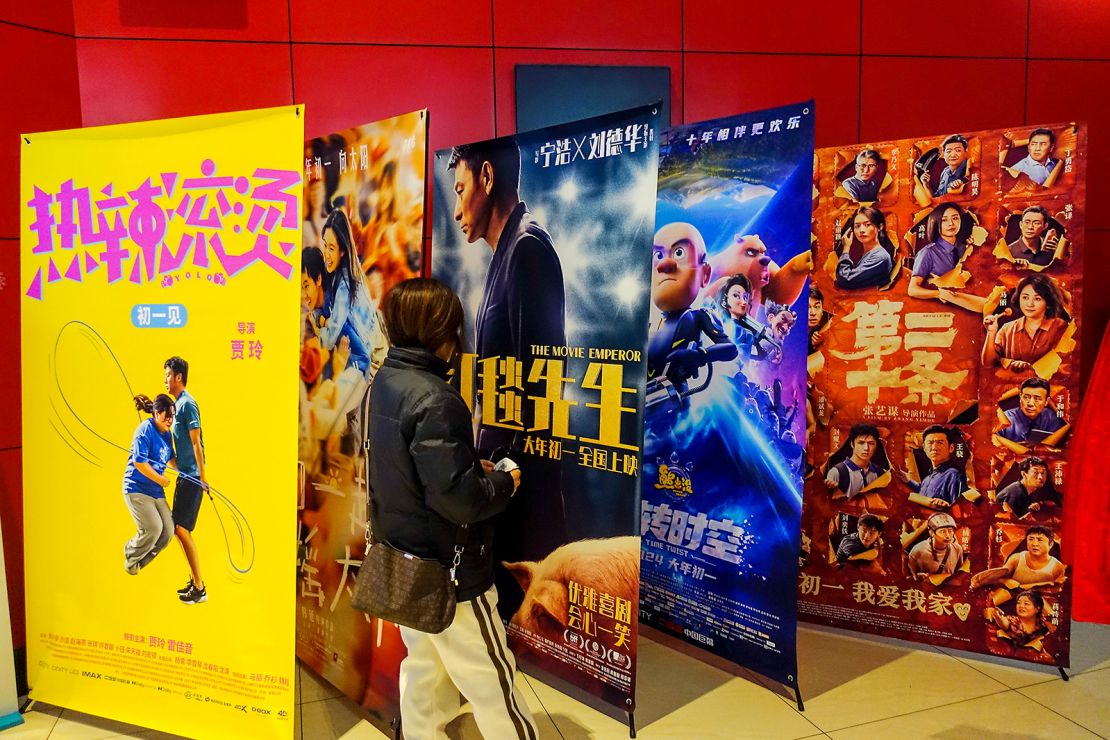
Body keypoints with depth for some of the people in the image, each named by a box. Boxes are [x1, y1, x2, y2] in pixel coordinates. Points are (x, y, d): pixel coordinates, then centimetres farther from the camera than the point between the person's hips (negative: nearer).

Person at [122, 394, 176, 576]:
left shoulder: (167, 433, 10)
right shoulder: (146, 429, -14)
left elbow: (171, 460, 23)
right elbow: (139, 461, -20)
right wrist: (161, 479, -15)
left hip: (156, 491, 8)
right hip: (137, 488, -8)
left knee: (168, 531, -1)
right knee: (153, 528, -17)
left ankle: (138, 561, 21)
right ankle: (130, 556, 13)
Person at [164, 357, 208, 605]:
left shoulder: (187, 404, -15)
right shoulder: (177, 404, 14)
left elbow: (196, 442, -20)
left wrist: (202, 476, -24)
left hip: (192, 477, -10)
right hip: (184, 475, 10)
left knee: (181, 529, -9)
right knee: (179, 529, 14)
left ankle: (200, 589, -3)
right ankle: (194, 581, 23)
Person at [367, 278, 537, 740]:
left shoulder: (382, 384, 3)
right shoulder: (434, 400, -26)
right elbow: (458, 499, -28)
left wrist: (474, 467, 7)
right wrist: (504, 483, -10)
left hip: (402, 561, 9)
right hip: (446, 570, -9)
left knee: (424, 668, 23)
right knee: (490, 679, 8)